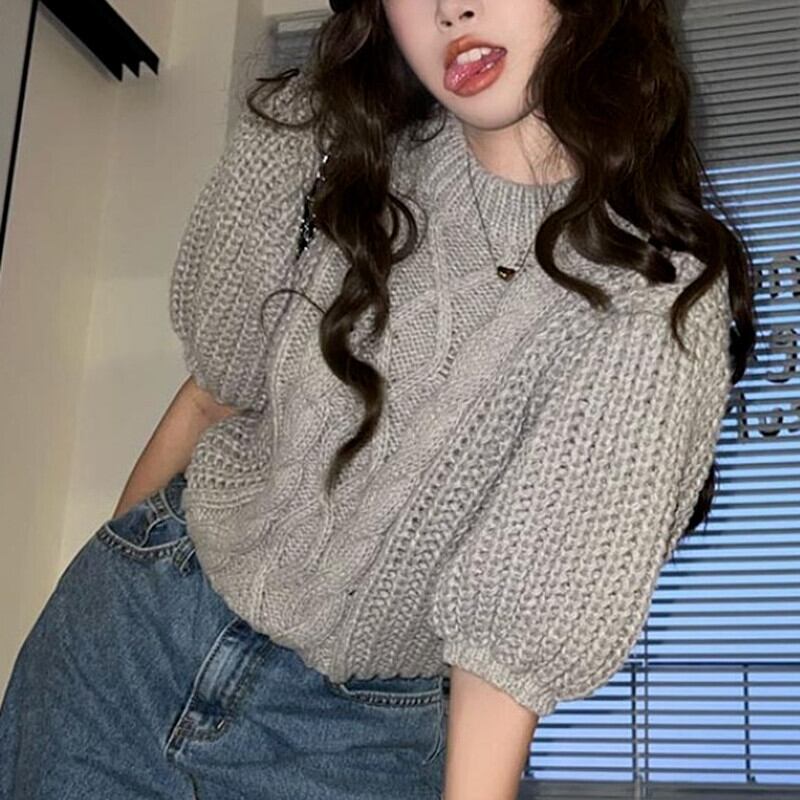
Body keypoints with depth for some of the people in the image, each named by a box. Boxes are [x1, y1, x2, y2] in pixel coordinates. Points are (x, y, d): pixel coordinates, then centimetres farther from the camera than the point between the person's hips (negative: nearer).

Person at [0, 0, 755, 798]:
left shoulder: (665, 298, -18)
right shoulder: (319, 143, -8)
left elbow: (518, 623, -17)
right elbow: (217, 390, 3)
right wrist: (113, 567, 11)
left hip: (360, 735, -2)